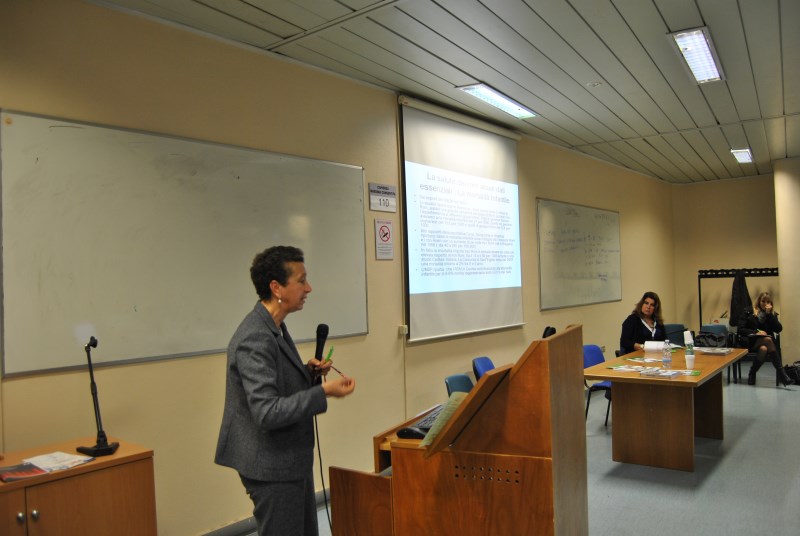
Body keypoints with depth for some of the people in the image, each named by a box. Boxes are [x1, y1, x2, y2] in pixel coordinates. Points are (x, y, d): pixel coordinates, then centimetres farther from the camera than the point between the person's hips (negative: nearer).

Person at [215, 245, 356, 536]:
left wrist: (308, 372, 0)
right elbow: (268, 413, -30)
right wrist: (323, 391, -30)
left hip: (290, 459, 10)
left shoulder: (273, 327, 6)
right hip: (272, 467, -10)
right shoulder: (255, 338, -25)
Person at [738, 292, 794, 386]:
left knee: (763, 348, -37)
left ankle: (752, 373, -21)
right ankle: (782, 374, -37)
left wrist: (769, 314, -8)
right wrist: (756, 332, -18)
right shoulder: (748, 312, 5)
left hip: (766, 342, 3)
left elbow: (779, 329, -3)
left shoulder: (772, 314, 14)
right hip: (751, 342, -3)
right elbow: (740, 330, -2)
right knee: (767, 340, -36)